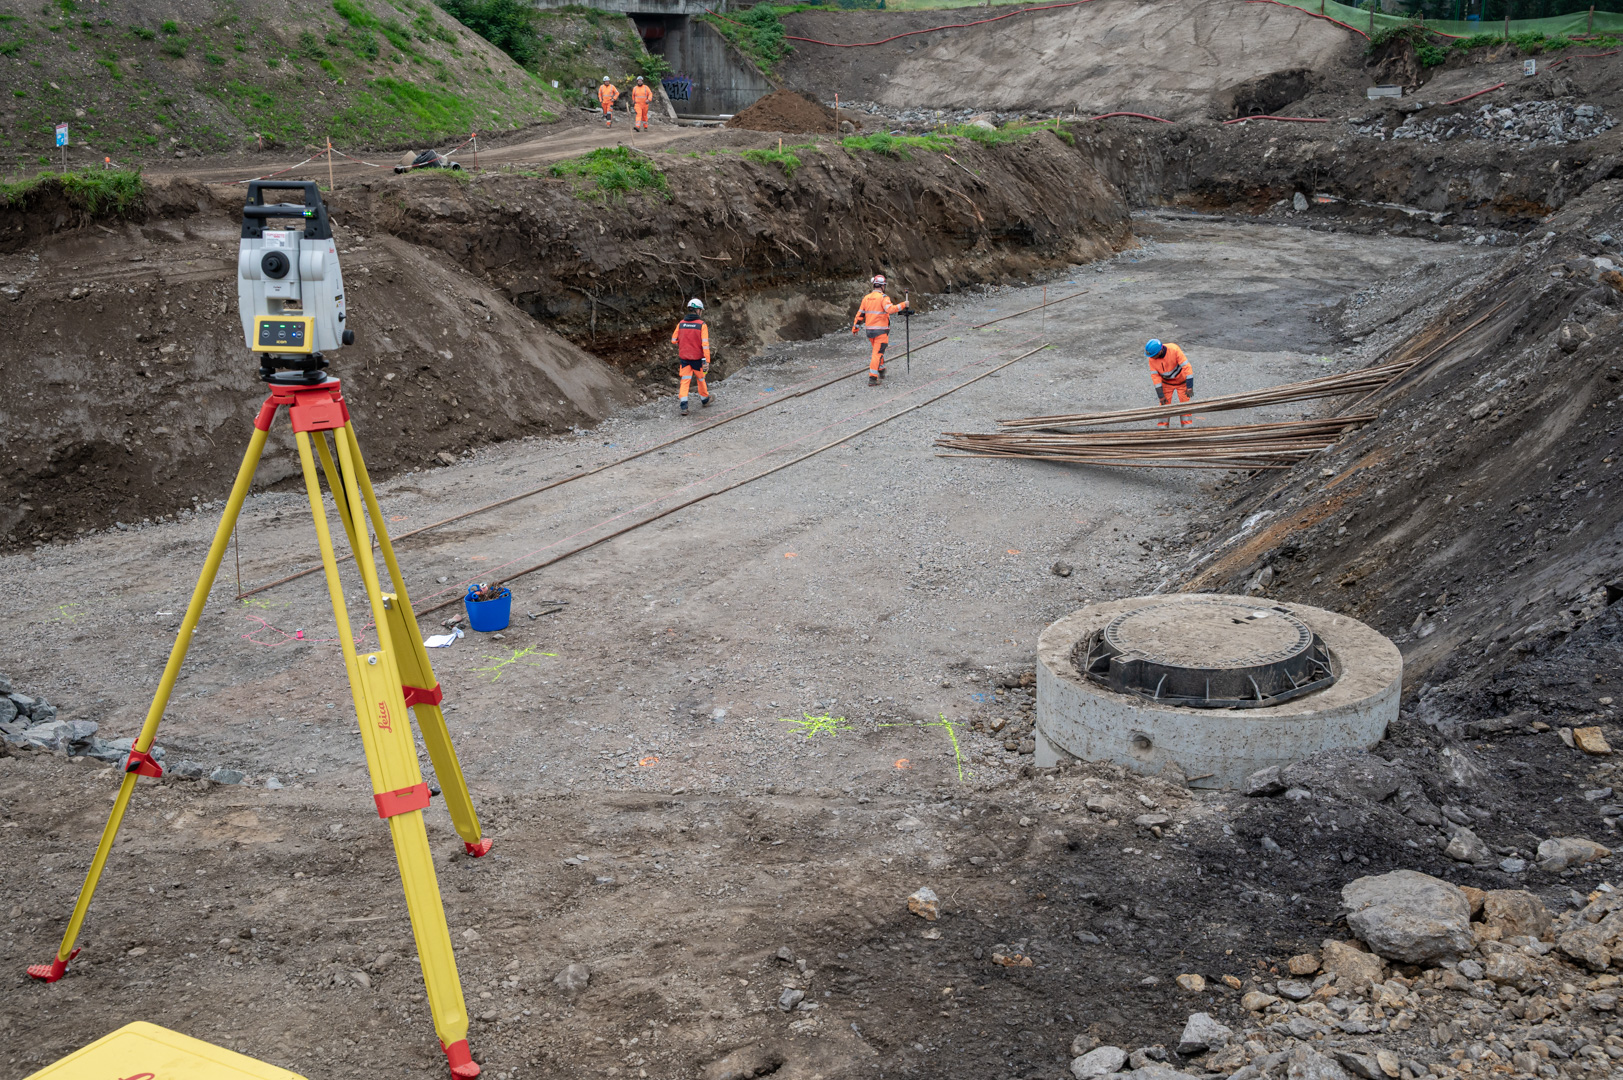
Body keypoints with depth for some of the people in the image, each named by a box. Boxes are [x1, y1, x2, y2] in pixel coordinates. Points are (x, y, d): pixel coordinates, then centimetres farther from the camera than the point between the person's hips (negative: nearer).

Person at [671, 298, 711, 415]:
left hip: (684, 357, 2)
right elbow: (705, 344, -17)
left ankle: (684, 406, -10)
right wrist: (707, 361, -16)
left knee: (685, 381, 4)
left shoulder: (681, 324, -1)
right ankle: (705, 401, 36)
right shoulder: (701, 325, -12)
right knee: (700, 379, 17)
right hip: (697, 357, -2)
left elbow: (673, 340, 4)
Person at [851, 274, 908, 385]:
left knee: (877, 350, 25)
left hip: (869, 330, 6)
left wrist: (854, 327, 17)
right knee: (877, 353, -6)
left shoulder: (866, 298, 7)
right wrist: (903, 305, -18)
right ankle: (872, 378, -12)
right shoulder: (883, 298, -12)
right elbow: (890, 309, -28)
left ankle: (881, 371, 38)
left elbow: (860, 314, 10)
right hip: (881, 330, -6)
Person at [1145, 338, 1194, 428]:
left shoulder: (1174, 349, -32)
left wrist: (1189, 387, -29)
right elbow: (1155, 376, -14)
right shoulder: (1152, 359, -21)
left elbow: (1186, 367, -29)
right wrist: (1160, 396, -13)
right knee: (1164, 405, -3)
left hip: (1182, 381, -2)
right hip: (1167, 383, 2)